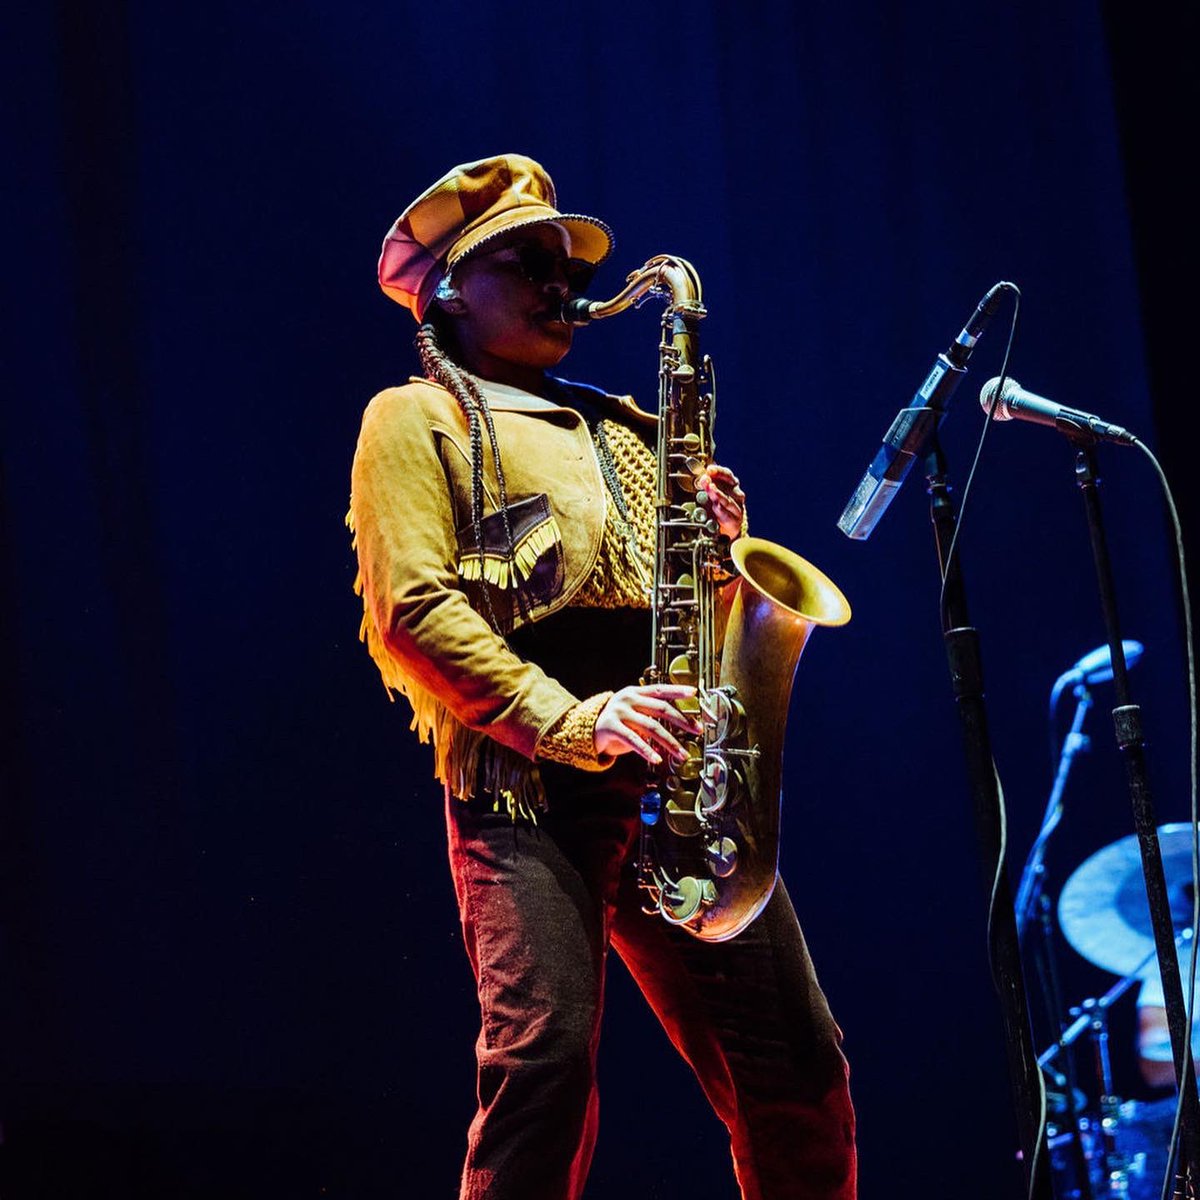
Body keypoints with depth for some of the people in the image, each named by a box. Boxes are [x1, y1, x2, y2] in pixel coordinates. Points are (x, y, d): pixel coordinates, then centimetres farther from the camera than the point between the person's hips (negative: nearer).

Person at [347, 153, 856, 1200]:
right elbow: (414, 609, -6)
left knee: (797, 1069, -1)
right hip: (524, 785, -5)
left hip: (675, 785, 6)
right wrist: (567, 721, -17)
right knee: (547, 1056, -20)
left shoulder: (620, 432, 29)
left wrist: (719, 543, 4)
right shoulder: (416, 420, 10)